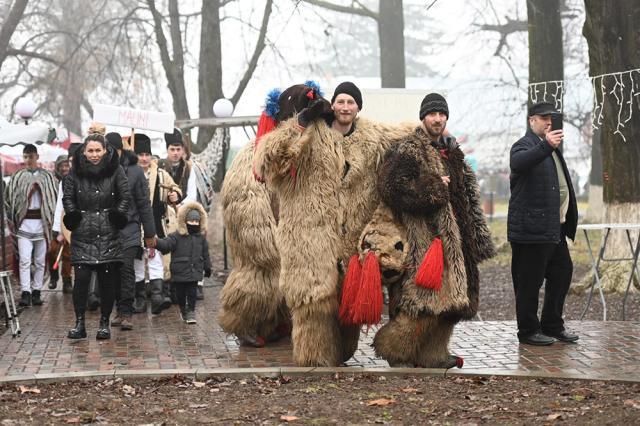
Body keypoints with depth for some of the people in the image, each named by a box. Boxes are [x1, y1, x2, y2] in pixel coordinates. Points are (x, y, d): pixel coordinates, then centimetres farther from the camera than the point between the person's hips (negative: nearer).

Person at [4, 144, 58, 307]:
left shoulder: (47, 176, 6)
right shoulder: (17, 177, 7)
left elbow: (55, 198, 8)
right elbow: (9, 198, 12)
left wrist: (51, 219, 2)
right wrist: (12, 219, 5)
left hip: (42, 222, 1)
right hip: (24, 223, -1)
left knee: (40, 261, 6)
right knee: (24, 260, -8)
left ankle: (36, 292, 13)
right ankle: (25, 293, -10)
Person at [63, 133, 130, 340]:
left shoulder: (116, 170, 2)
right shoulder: (75, 172, 6)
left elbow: (126, 198, 5)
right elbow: (67, 197, 11)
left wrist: (117, 215, -7)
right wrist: (73, 214, -4)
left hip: (108, 233, 0)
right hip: (82, 234, 0)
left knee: (108, 279, 2)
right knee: (81, 278, -7)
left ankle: (104, 322, 14)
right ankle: (79, 323, 1)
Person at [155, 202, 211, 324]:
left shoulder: (201, 237, 5)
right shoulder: (177, 236, -6)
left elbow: (205, 253, 13)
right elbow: (166, 244, -17)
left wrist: (207, 267, 16)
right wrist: (156, 242, -37)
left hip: (195, 271, 1)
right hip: (180, 271, -1)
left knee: (192, 292, 0)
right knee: (180, 293, 8)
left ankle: (191, 311, 11)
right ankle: (183, 310, 27)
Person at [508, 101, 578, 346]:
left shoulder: (550, 145, 21)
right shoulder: (524, 145, -9)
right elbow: (518, 162, -35)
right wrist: (546, 147, -47)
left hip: (554, 226, 10)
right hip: (531, 227, -10)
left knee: (562, 271, 14)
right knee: (530, 280, -3)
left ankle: (552, 325, 24)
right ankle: (528, 331, 6)